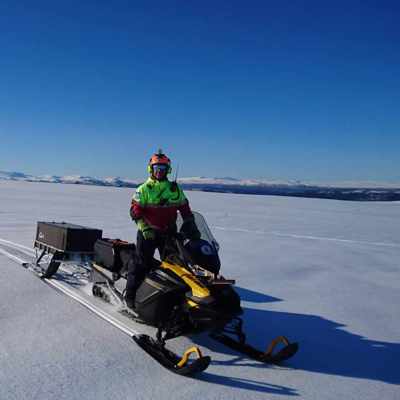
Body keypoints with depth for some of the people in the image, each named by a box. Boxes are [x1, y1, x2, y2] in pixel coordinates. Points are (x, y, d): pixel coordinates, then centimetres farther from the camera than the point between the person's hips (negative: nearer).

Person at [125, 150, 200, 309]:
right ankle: (130, 295, 10)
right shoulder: (144, 189, -2)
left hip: (169, 233, 4)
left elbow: (185, 209, 13)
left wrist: (191, 226, 1)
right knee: (141, 264, -1)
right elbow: (135, 211, -7)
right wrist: (145, 228, -20)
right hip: (148, 233, -3)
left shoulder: (175, 189, 8)